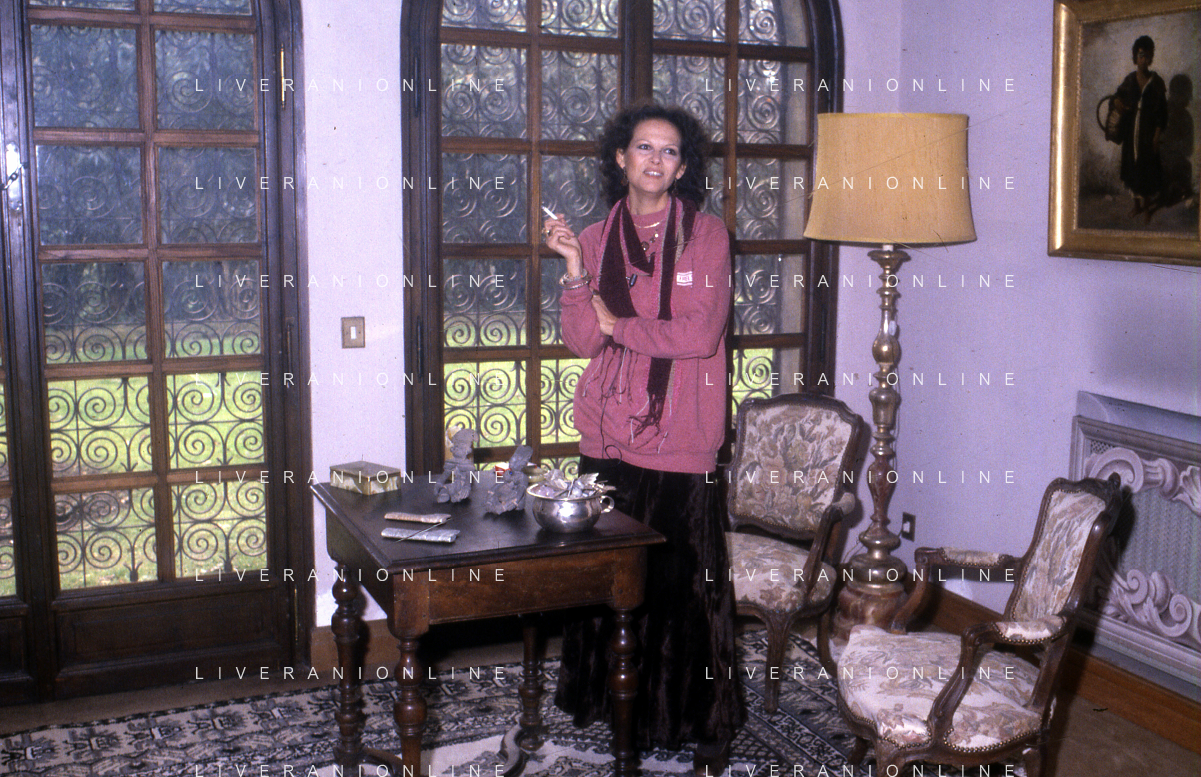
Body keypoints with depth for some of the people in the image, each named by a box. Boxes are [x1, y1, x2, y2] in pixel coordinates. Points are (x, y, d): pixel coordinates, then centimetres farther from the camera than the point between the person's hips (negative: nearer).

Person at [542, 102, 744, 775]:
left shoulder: (706, 235, 0)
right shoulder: (595, 240, 9)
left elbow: (701, 334, -11)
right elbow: (583, 341, -1)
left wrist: (617, 325, -4)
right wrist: (575, 269, -13)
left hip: (680, 441, -3)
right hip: (610, 436, 4)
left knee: (684, 579, -1)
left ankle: (700, 719, 14)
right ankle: (607, 700, 29)